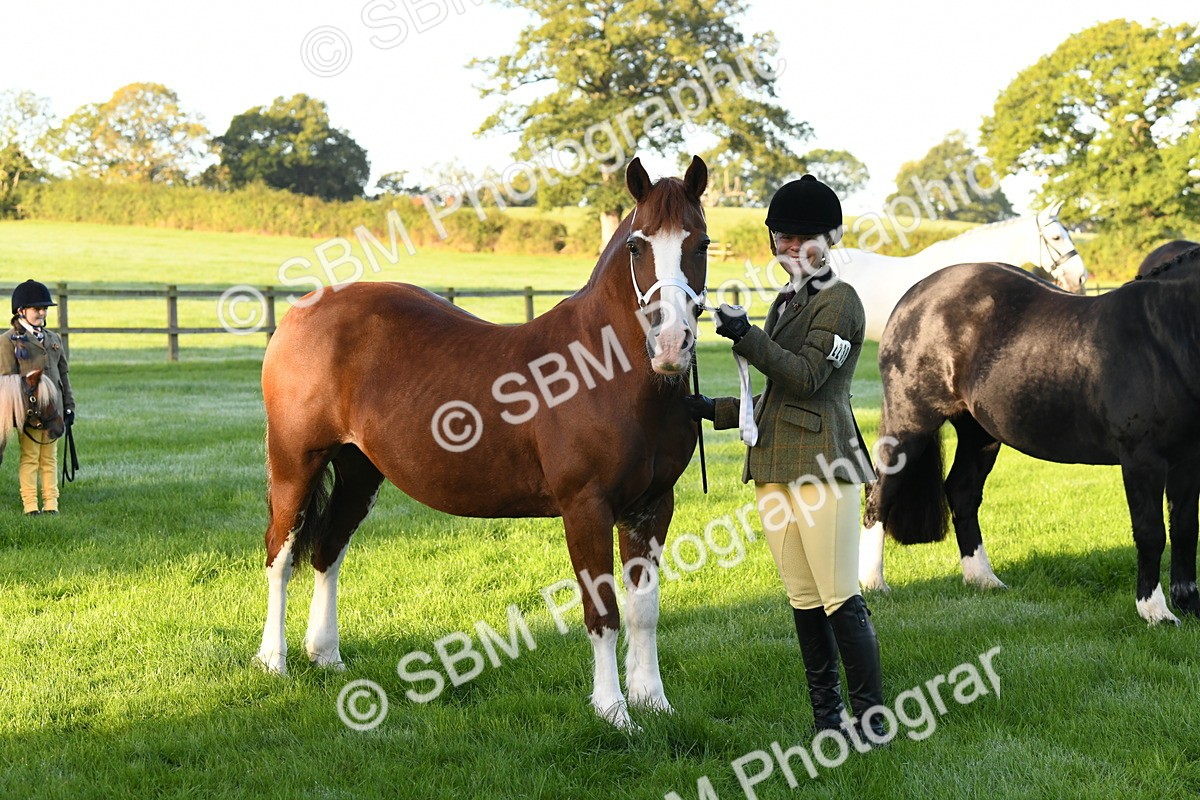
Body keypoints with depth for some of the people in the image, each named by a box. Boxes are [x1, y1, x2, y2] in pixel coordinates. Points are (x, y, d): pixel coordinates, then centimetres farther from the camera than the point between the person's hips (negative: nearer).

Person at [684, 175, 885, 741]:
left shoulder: (840, 301, -5)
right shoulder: (786, 302, 20)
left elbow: (807, 377, -16)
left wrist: (746, 336, -20)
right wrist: (714, 411, 20)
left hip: (821, 465, -8)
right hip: (774, 467, 8)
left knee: (841, 599, -8)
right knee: (803, 601, 9)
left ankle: (871, 718, -3)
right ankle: (827, 718, 15)